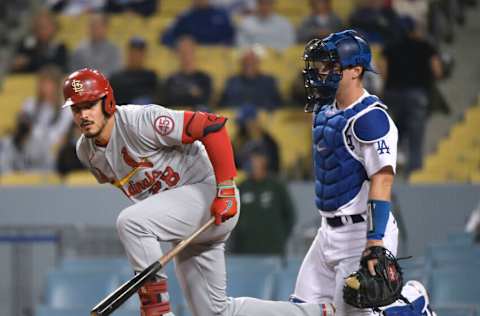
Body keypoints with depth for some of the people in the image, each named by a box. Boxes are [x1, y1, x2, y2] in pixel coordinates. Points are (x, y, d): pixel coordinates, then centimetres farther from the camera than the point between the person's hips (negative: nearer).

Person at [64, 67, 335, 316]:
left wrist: (226, 189, -24)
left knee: (130, 222, -30)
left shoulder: (140, 121, -22)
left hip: (209, 194, -9)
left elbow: (212, 126, -24)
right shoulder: (87, 152, 4)